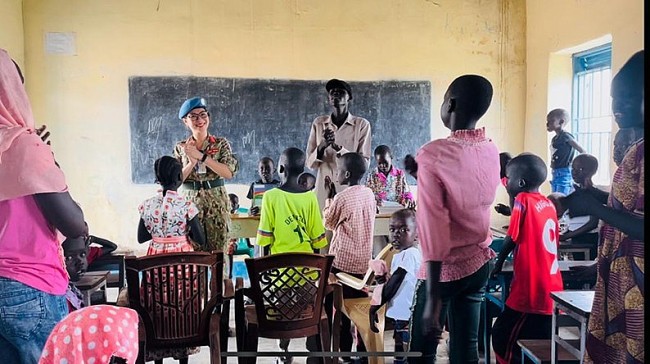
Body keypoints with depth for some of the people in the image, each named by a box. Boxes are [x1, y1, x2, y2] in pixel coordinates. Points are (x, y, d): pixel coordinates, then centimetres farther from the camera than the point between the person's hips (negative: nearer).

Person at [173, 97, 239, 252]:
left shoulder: (221, 144, 2)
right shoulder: (181, 147, 6)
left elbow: (229, 172, -12)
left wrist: (201, 156, -16)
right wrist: (192, 162, -15)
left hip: (217, 203, -1)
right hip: (190, 203, 1)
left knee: (218, 251, 1)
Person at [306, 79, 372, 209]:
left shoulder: (362, 124, 0)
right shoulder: (318, 123, 8)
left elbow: (364, 163, -6)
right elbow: (310, 163, 5)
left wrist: (338, 147, -19)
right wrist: (322, 146, -15)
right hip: (323, 189, 2)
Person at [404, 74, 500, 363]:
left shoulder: (433, 153, -20)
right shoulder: (492, 153, 0)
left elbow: (433, 228, -24)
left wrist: (432, 298, -21)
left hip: (445, 269, -6)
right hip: (479, 264, 6)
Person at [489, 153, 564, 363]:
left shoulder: (523, 199, -11)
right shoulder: (549, 204, 10)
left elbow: (511, 238, -8)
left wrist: (498, 263, 5)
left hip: (531, 291, -8)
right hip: (551, 290, 8)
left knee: (503, 338, 3)